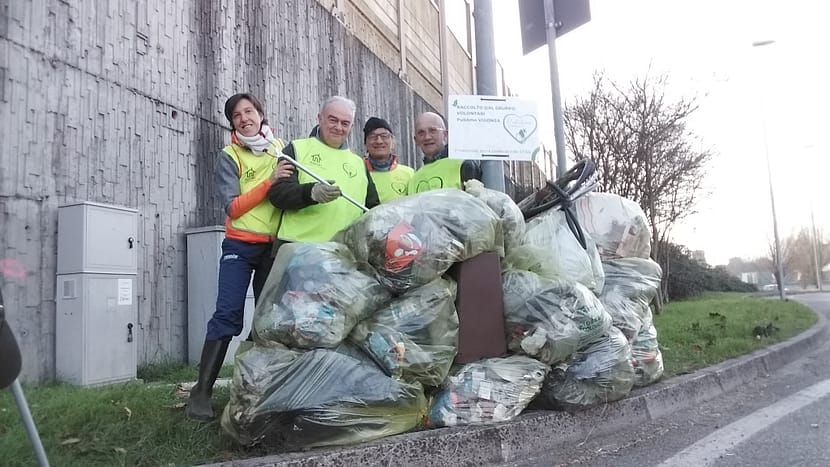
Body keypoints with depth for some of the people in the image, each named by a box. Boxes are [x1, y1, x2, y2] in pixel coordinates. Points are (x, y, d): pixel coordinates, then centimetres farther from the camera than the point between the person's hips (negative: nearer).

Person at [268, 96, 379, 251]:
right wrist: (310, 192, -23)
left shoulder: (359, 162, 24)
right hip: (298, 247, -4)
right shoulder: (297, 149, 9)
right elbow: (276, 193, -4)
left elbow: (372, 208, 28)